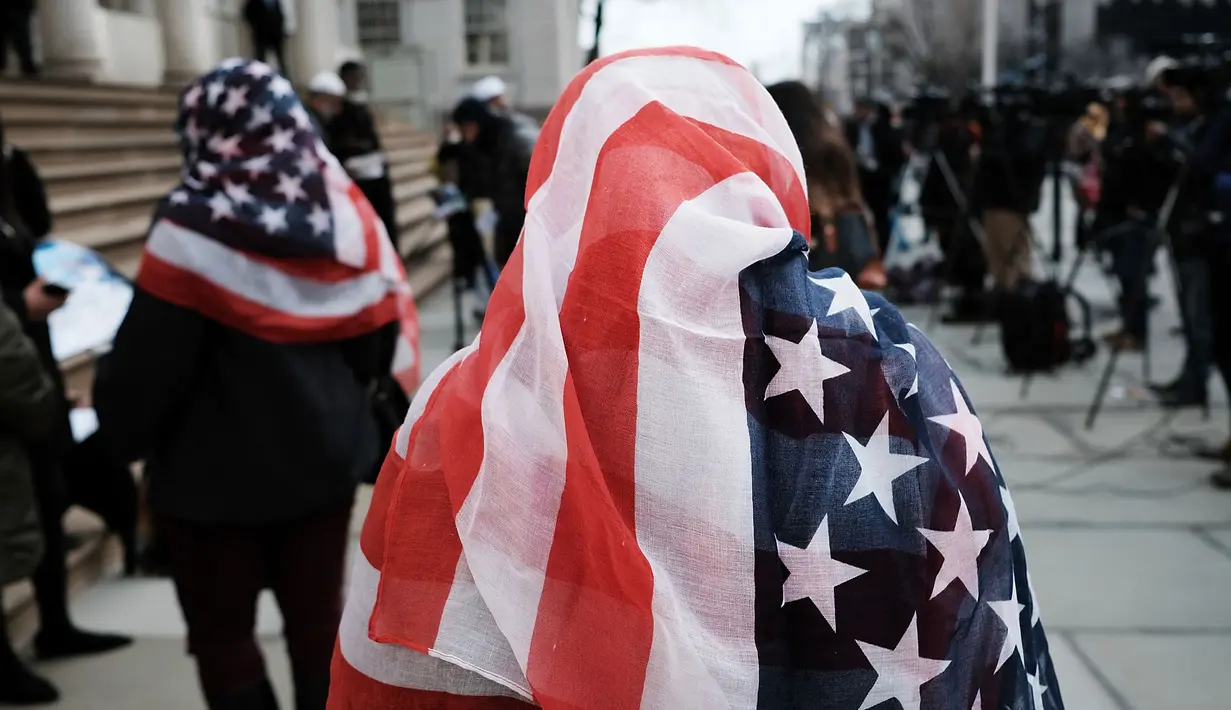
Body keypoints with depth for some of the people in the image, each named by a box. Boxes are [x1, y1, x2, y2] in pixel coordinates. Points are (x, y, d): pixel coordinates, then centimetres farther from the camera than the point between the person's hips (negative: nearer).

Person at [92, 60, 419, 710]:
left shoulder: (195, 229, -20)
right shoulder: (342, 212, -3)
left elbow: (145, 367, -17)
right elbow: (380, 342, 4)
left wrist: (120, 434, 2)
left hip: (217, 475, -5)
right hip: (324, 456, 5)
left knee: (222, 637, 14)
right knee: (319, 618, 18)